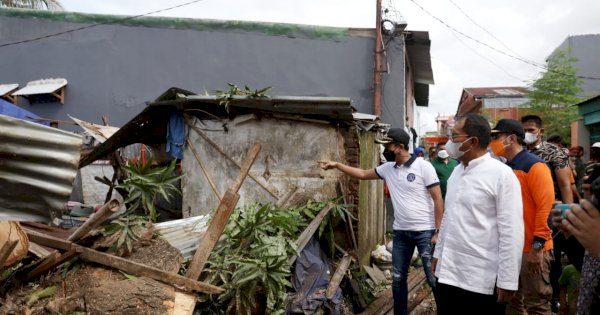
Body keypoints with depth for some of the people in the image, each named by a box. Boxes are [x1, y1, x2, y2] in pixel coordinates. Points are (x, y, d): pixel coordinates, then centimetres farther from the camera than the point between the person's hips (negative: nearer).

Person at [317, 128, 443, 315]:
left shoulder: (423, 166, -12)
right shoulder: (388, 168, 4)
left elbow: (438, 200, -12)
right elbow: (363, 174, 18)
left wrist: (437, 231, -14)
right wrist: (336, 165, 13)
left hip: (424, 231, -6)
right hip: (400, 232, 6)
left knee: (433, 278, 1)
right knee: (398, 278, 14)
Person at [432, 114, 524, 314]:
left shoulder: (501, 174, -13)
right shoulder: (456, 171, 10)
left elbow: (511, 231, -15)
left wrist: (507, 280, -15)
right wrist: (438, 252, 18)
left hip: (480, 279, -6)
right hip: (448, 271, 6)